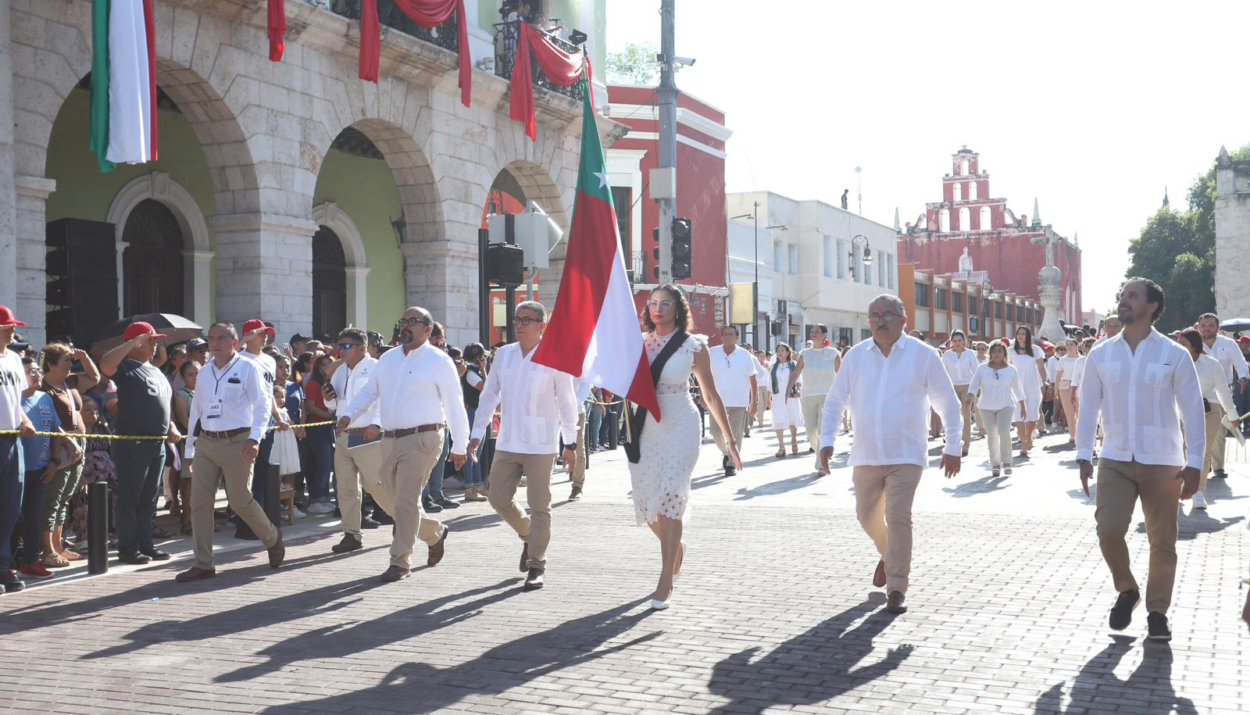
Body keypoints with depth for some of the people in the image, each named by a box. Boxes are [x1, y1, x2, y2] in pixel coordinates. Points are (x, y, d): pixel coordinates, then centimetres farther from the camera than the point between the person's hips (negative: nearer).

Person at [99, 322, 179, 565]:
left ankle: (146, 545, 19)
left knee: (149, 498, 12)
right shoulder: (126, 367, -6)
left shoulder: (156, 371, 20)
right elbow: (105, 365, -29)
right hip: (132, 442, -8)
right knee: (130, 497, -2)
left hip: (158, 443, 8)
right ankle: (127, 549, 2)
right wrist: (133, 343, -25)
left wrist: (171, 428, 12)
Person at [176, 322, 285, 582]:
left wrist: (255, 438, -24)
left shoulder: (247, 368, -5)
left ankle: (272, 538, 26)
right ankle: (203, 564, 6)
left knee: (240, 501, -1)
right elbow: (196, 410, 17)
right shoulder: (205, 372, 13)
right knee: (199, 502, 1)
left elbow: (262, 405, -11)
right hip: (206, 443, 6)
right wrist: (190, 449, 16)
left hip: (236, 442, -6)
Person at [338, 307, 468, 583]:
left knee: (406, 500, -10)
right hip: (389, 439, 7)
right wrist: (348, 414, -5)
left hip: (422, 439, -7)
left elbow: (454, 405, -6)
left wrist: (459, 447, -7)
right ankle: (434, 533, 33)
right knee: (386, 497, 12)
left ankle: (400, 562, 0)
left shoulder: (438, 361, -5)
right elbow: (368, 392, 14)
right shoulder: (387, 359, 14)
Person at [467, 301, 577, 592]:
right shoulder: (504, 354, 8)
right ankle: (528, 535, 34)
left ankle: (537, 565, 9)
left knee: (539, 506, -1)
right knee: (498, 499, 7)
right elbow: (489, 396, 13)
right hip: (507, 443, 5)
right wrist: (477, 434, 9)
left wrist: (570, 444, -2)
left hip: (540, 445, -5)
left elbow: (567, 402, -2)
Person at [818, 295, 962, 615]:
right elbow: (835, 401, 9)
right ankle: (888, 556, 45)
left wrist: (953, 447, 0)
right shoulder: (856, 356, 2)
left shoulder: (923, 355, -5)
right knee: (868, 517, 14)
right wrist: (826, 440, 0)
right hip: (866, 454, 4)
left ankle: (897, 588, -1)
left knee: (898, 518, -12)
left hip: (906, 456, -4)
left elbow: (948, 403, 1)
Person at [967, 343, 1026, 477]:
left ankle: (1006, 461, -5)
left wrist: (1023, 406, 9)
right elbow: (974, 385, -1)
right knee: (992, 435, 5)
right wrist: (970, 396, -20)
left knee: (1004, 431, -19)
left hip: (1006, 405, -1)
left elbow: (1017, 389, 8)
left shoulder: (1011, 369, 2)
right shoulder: (982, 368, 1)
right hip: (986, 406, 1)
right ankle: (995, 464, 15)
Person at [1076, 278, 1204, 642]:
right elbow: (1089, 407, 6)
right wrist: (1084, 456, 0)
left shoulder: (1175, 355, -3)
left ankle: (1157, 611, 22)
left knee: (1162, 541, 5)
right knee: (1109, 530, -10)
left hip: (1162, 463, -1)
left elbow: (1193, 411, -2)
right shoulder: (1101, 355, 3)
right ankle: (1126, 590, 17)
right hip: (1115, 460, 1)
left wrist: (1194, 464, -6)